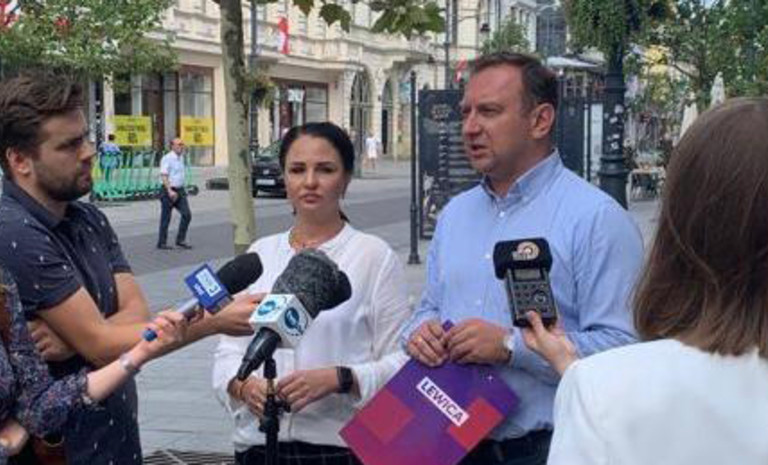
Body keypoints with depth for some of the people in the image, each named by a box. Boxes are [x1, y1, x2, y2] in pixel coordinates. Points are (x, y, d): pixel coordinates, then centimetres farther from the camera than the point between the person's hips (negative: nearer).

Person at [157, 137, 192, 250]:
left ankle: (180, 240, 6)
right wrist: (170, 191, -25)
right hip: (169, 191, -7)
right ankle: (162, 243, 11)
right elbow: (163, 176, -18)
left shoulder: (181, 157, 13)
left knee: (187, 214, -2)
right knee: (166, 218, 1)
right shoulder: (167, 158, -12)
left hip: (180, 190, 8)